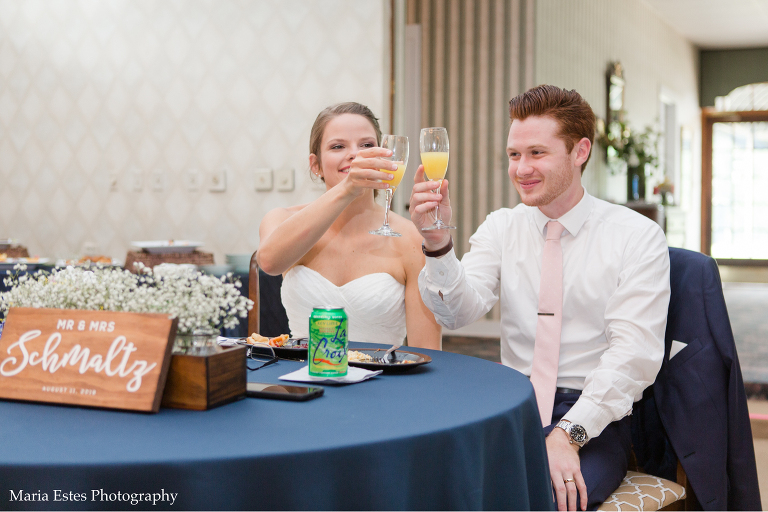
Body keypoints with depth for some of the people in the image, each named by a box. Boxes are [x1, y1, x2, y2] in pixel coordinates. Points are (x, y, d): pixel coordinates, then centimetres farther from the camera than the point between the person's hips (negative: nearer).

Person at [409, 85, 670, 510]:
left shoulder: (637, 237, -2)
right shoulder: (501, 227, 9)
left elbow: (634, 352, -11)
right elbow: (459, 312, -5)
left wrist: (568, 434, -22)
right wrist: (438, 244, -23)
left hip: (594, 417, -3)